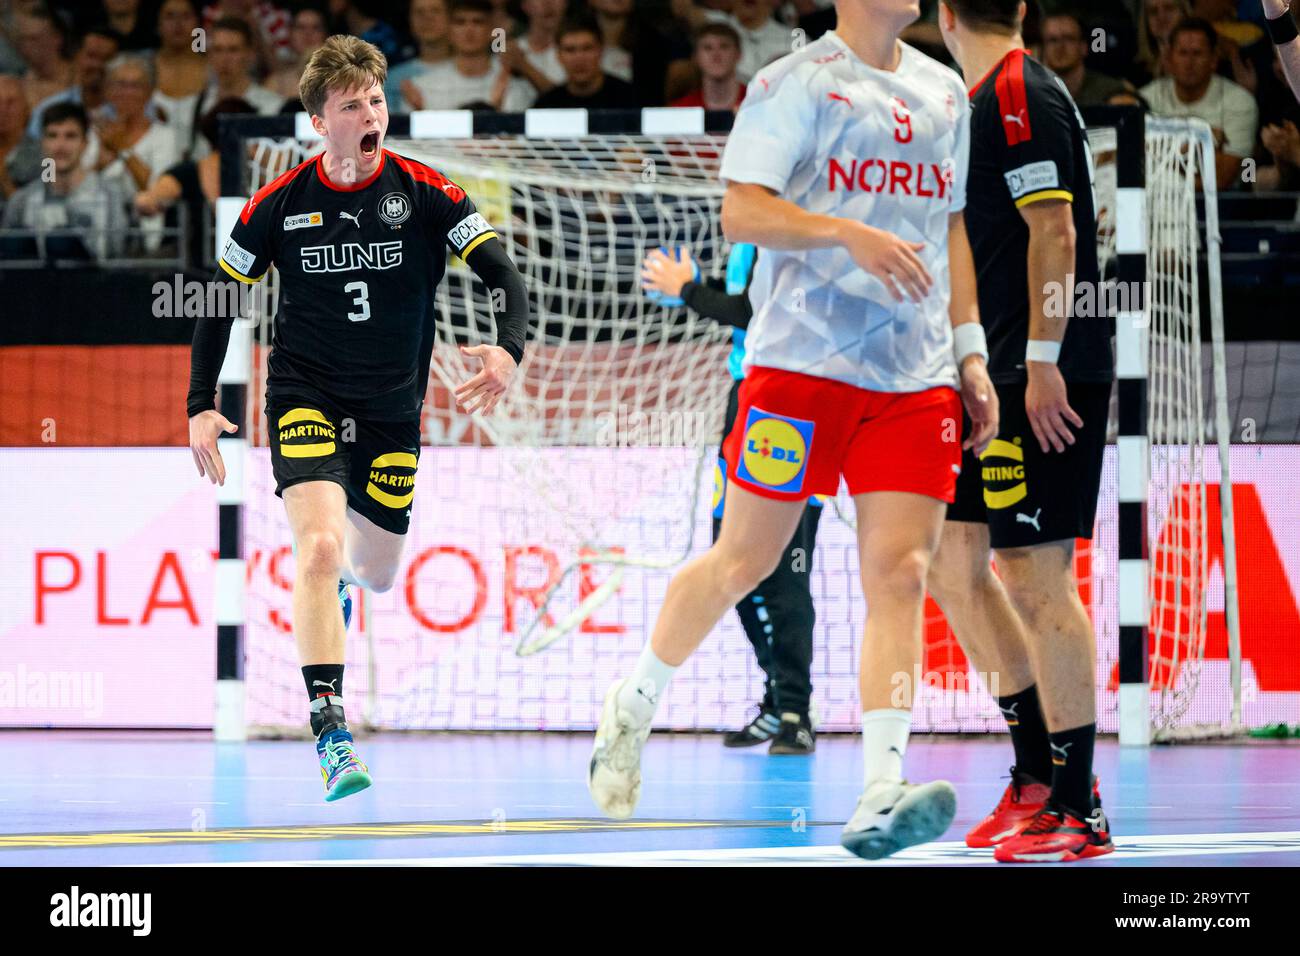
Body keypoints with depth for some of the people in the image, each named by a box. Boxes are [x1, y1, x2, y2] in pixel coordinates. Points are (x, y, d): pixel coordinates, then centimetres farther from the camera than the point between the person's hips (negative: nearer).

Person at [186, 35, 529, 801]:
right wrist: (201, 407, -3)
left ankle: (340, 575, 53)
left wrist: (509, 351, -32)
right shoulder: (279, 205, -7)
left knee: (376, 574, 12)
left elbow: (505, 277, -12)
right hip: (305, 398, -2)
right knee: (320, 548, -24)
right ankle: (331, 733, -26)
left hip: (392, 409, 2)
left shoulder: (425, 193, -10)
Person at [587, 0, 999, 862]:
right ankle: (635, 706, 29)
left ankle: (879, 800, -16)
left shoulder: (944, 92, 15)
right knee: (744, 560, 5)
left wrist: (970, 353, 15)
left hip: (916, 379, 5)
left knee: (900, 573, -8)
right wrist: (851, 233, -26)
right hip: (802, 363, -4)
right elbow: (741, 211, -13)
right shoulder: (795, 83, -4)